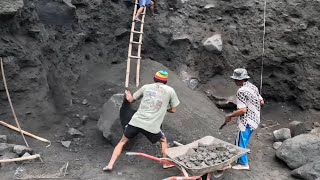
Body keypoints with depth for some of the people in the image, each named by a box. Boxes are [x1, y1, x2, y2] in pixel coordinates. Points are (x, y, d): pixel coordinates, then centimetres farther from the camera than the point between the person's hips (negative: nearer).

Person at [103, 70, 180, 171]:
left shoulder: (146, 87, 12)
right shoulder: (170, 91, 6)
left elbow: (131, 99, 22)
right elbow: (173, 110, 12)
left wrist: (127, 94, 44)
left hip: (136, 121, 2)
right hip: (152, 127, -2)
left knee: (122, 141, 20)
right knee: (163, 140, 28)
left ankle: (110, 164, 15)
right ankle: (166, 163, 31)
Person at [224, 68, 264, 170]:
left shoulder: (241, 91, -22)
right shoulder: (253, 87, 6)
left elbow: (242, 110, -26)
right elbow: (261, 103, 11)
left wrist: (230, 116, -15)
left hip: (247, 121, -9)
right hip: (254, 119, 9)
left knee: (240, 142, 6)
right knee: (244, 141, 23)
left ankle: (243, 163, 17)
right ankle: (242, 158, 38)